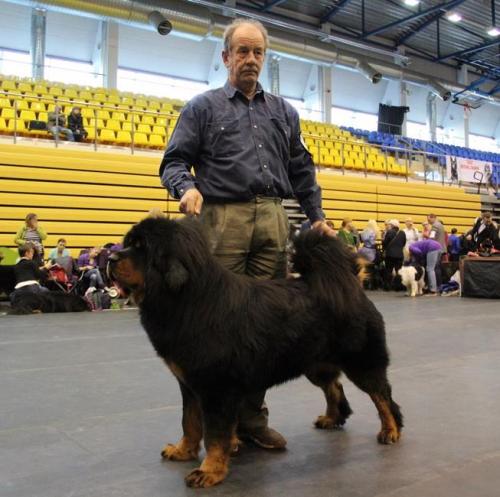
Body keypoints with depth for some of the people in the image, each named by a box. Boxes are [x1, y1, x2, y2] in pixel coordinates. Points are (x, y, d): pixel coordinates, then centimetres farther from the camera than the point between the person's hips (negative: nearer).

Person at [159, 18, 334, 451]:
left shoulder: (284, 112, 22)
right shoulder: (203, 107, 10)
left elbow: (302, 171, 22)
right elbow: (174, 162, 3)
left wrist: (316, 216, 13)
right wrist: (187, 187, -18)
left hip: (273, 221, 4)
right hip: (223, 219, -3)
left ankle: (253, 415, 12)